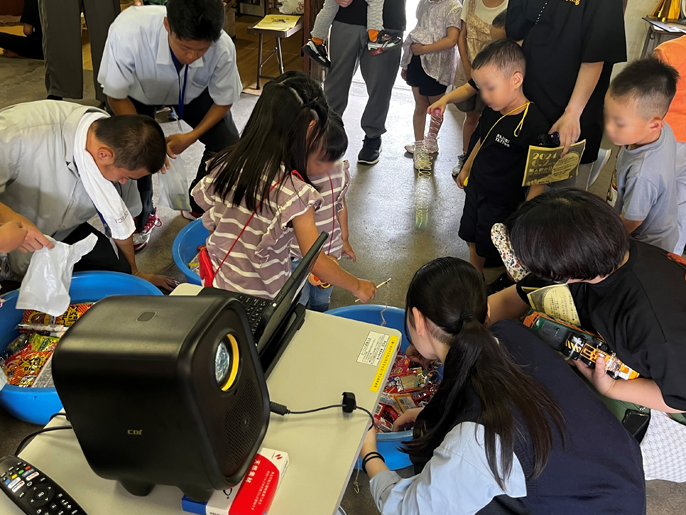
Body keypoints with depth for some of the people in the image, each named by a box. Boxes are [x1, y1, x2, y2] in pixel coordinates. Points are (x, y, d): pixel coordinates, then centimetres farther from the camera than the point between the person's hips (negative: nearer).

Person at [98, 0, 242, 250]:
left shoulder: (223, 48, -37)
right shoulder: (127, 32, -42)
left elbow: (223, 101, -17)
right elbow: (116, 97, -25)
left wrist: (192, 136, -29)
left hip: (193, 92, 1)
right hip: (139, 91, -1)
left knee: (229, 146, -14)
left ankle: (200, 209, 14)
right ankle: (142, 218, 12)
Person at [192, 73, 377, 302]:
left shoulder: (226, 164, -8)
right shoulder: (293, 191, -25)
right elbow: (317, 265, -22)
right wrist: (358, 286, -6)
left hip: (219, 288, 6)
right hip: (262, 303, -6)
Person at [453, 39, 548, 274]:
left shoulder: (534, 124, -30)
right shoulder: (492, 110, -6)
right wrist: (466, 169, 24)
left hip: (503, 204, -7)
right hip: (476, 190, 7)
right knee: (473, 240, 23)